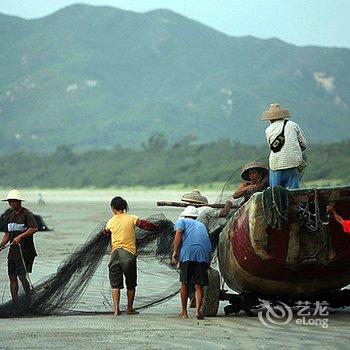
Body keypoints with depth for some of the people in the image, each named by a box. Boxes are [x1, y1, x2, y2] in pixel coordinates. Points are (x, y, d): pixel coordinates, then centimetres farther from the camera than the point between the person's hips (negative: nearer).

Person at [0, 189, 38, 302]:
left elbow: (34, 228, -23)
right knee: (12, 277, 6)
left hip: (25, 252, -7)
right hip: (13, 251, 7)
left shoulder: (27, 214, -9)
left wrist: (20, 237, -29)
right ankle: (15, 302, 12)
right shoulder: (10, 216, 15)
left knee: (22, 276, -11)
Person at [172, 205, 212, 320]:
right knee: (199, 285, 6)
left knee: (184, 284, 8)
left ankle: (184, 312, 13)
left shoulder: (181, 221, 18)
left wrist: (175, 252, -3)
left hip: (188, 252, -3)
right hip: (203, 254, 3)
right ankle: (198, 310, -10)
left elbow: (179, 233, 0)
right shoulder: (201, 225, 33)